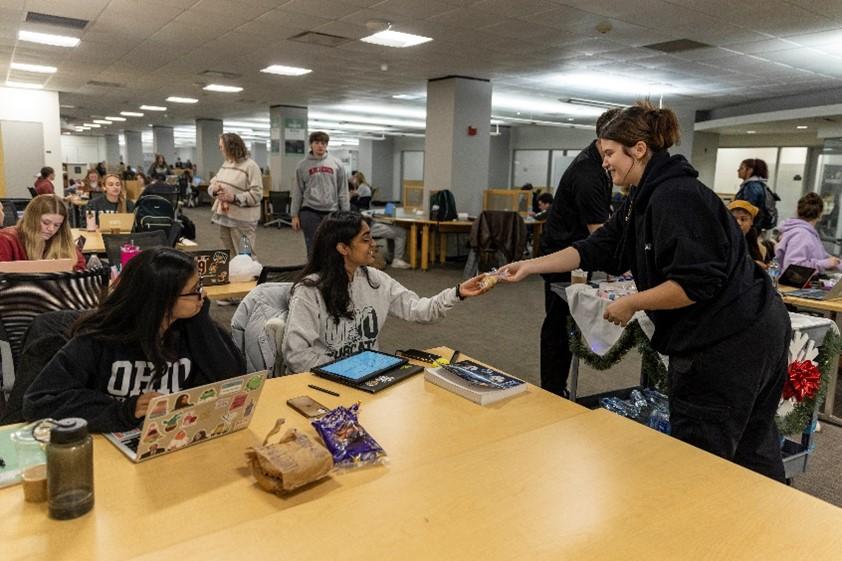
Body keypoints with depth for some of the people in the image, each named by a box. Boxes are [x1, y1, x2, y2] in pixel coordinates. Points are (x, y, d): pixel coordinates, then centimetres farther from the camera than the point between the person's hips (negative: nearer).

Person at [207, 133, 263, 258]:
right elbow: (212, 183, 17)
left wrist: (234, 197, -24)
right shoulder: (225, 164, 13)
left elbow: (256, 195, -18)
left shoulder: (250, 166, -13)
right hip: (224, 216, 8)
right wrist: (214, 189, -7)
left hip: (242, 220, -8)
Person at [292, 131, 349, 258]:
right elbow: (297, 192, 5)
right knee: (313, 248, 3)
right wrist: (294, 215, 1)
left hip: (332, 212, 1)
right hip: (310, 212, -1)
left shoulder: (336, 164, 5)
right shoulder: (303, 165, 5)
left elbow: (343, 191, 5)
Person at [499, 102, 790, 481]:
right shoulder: (645, 198, 12)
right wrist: (530, 266, 5)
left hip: (727, 345, -10)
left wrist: (631, 304, -15)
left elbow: (696, 283, -26)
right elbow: (598, 249, 11)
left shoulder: (676, 197, -21)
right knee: (751, 450, 22)